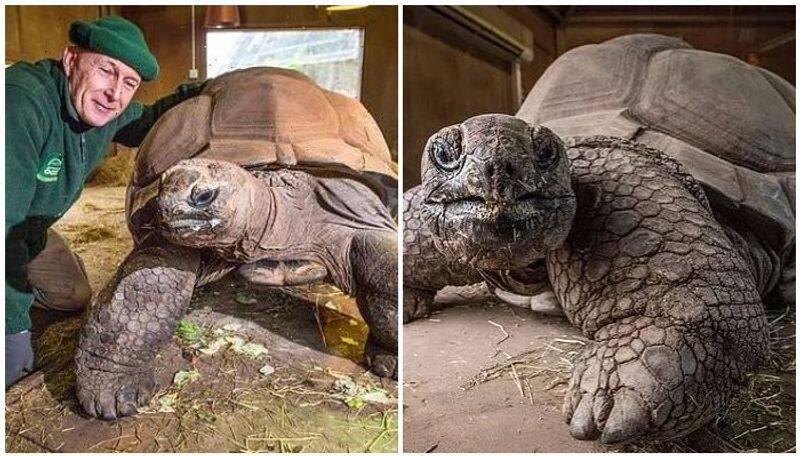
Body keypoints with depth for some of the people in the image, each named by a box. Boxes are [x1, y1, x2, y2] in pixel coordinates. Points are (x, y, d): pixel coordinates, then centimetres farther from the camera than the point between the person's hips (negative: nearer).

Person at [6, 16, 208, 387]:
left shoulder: (104, 107, -13)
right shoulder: (22, 102, -37)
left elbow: (143, 125, 11)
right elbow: (5, 222, -37)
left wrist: (188, 98, -11)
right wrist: (13, 327, -33)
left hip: (26, 230, 7)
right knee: (11, 367, -13)